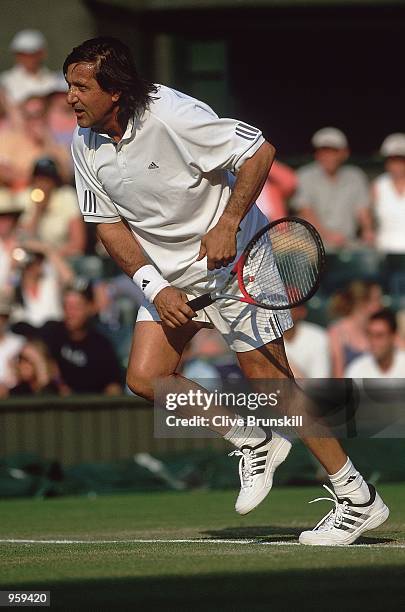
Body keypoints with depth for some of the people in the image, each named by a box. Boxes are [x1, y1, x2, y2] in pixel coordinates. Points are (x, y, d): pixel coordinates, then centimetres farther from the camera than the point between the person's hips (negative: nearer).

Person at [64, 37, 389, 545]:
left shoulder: (173, 115, -24)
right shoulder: (85, 145, -4)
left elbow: (259, 150, -21)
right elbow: (109, 224, 1)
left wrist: (227, 225, -28)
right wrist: (155, 287, -12)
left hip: (231, 260, -7)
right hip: (169, 275, 7)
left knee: (270, 382, -7)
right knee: (145, 378, -6)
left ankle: (357, 498, 2)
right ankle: (253, 443, 13)